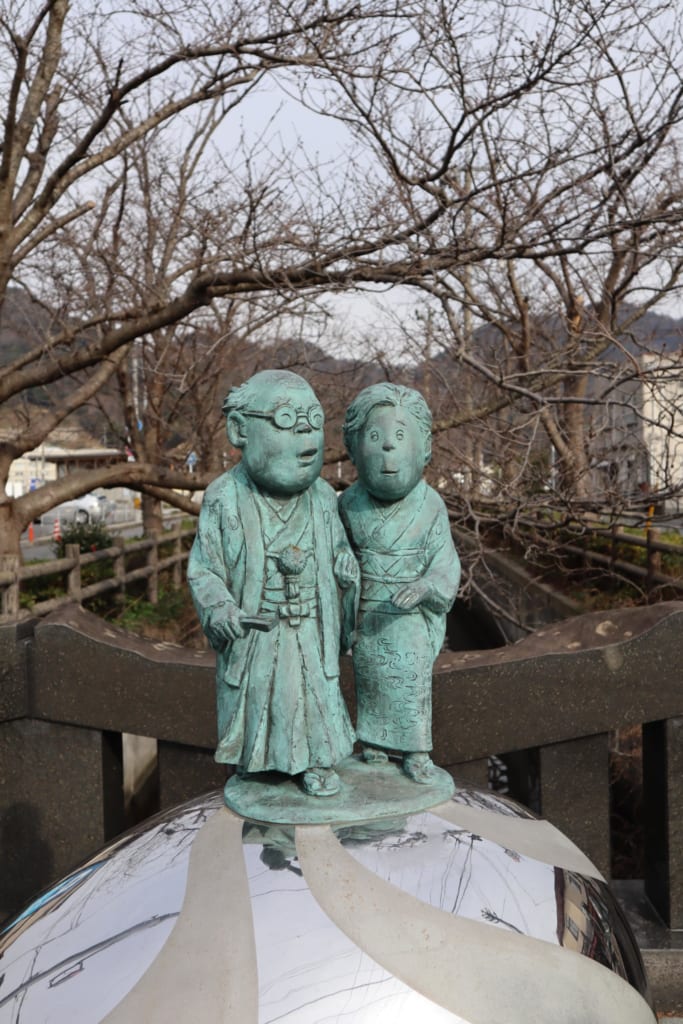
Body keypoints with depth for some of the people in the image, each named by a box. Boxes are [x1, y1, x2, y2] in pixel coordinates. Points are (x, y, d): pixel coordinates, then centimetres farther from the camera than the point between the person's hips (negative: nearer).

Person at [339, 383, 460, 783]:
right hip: (368, 614, 2)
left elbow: (445, 565, -8)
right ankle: (373, 747, 31)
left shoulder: (430, 506, -12)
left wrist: (424, 588, -27)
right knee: (370, 681, 13)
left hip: (412, 616, -1)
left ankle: (417, 752, 21)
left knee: (415, 682, 5)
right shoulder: (351, 504, -7)